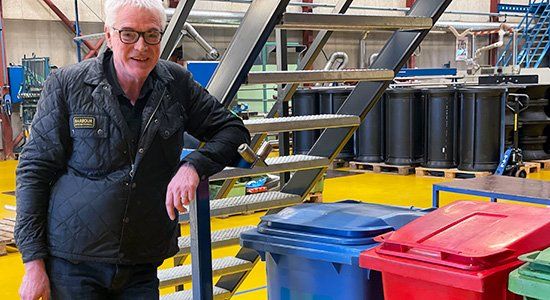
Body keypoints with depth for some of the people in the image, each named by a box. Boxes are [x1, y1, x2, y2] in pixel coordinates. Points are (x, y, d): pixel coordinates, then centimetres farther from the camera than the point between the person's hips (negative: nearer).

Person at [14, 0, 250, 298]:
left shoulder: (177, 84, 1)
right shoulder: (66, 84, -6)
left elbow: (233, 129, 7)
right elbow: (34, 171, -4)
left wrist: (193, 166, -14)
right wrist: (34, 262, -8)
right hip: (72, 263, -2)